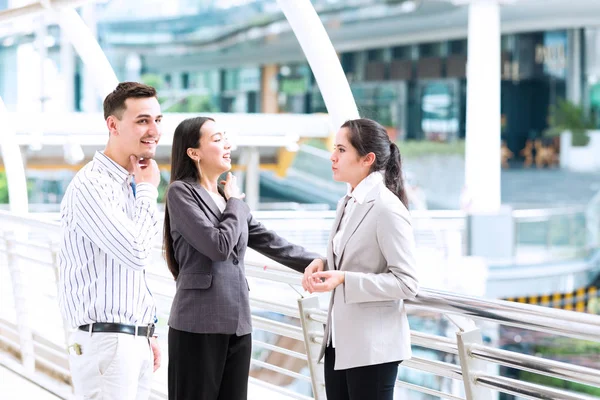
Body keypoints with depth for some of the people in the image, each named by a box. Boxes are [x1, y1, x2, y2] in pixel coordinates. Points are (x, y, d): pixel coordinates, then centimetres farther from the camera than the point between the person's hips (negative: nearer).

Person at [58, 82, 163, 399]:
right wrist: (148, 191, -9)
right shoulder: (91, 185, -14)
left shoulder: (131, 185, 15)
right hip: (105, 342, -9)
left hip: (135, 343, 9)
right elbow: (136, 253, -23)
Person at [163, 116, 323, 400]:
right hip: (199, 324, -7)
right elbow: (220, 246, -16)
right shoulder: (181, 192, -6)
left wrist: (315, 262, 7)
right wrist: (236, 203, -1)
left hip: (237, 322, 7)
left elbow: (268, 241, 14)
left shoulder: (229, 196, 15)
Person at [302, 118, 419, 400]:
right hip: (340, 339, 9)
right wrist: (322, 266, 1)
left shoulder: (386, 208, -17)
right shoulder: (348, 203, 10)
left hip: (372, 345, -8)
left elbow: (407, 283, -18)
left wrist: (344, 279, -25)